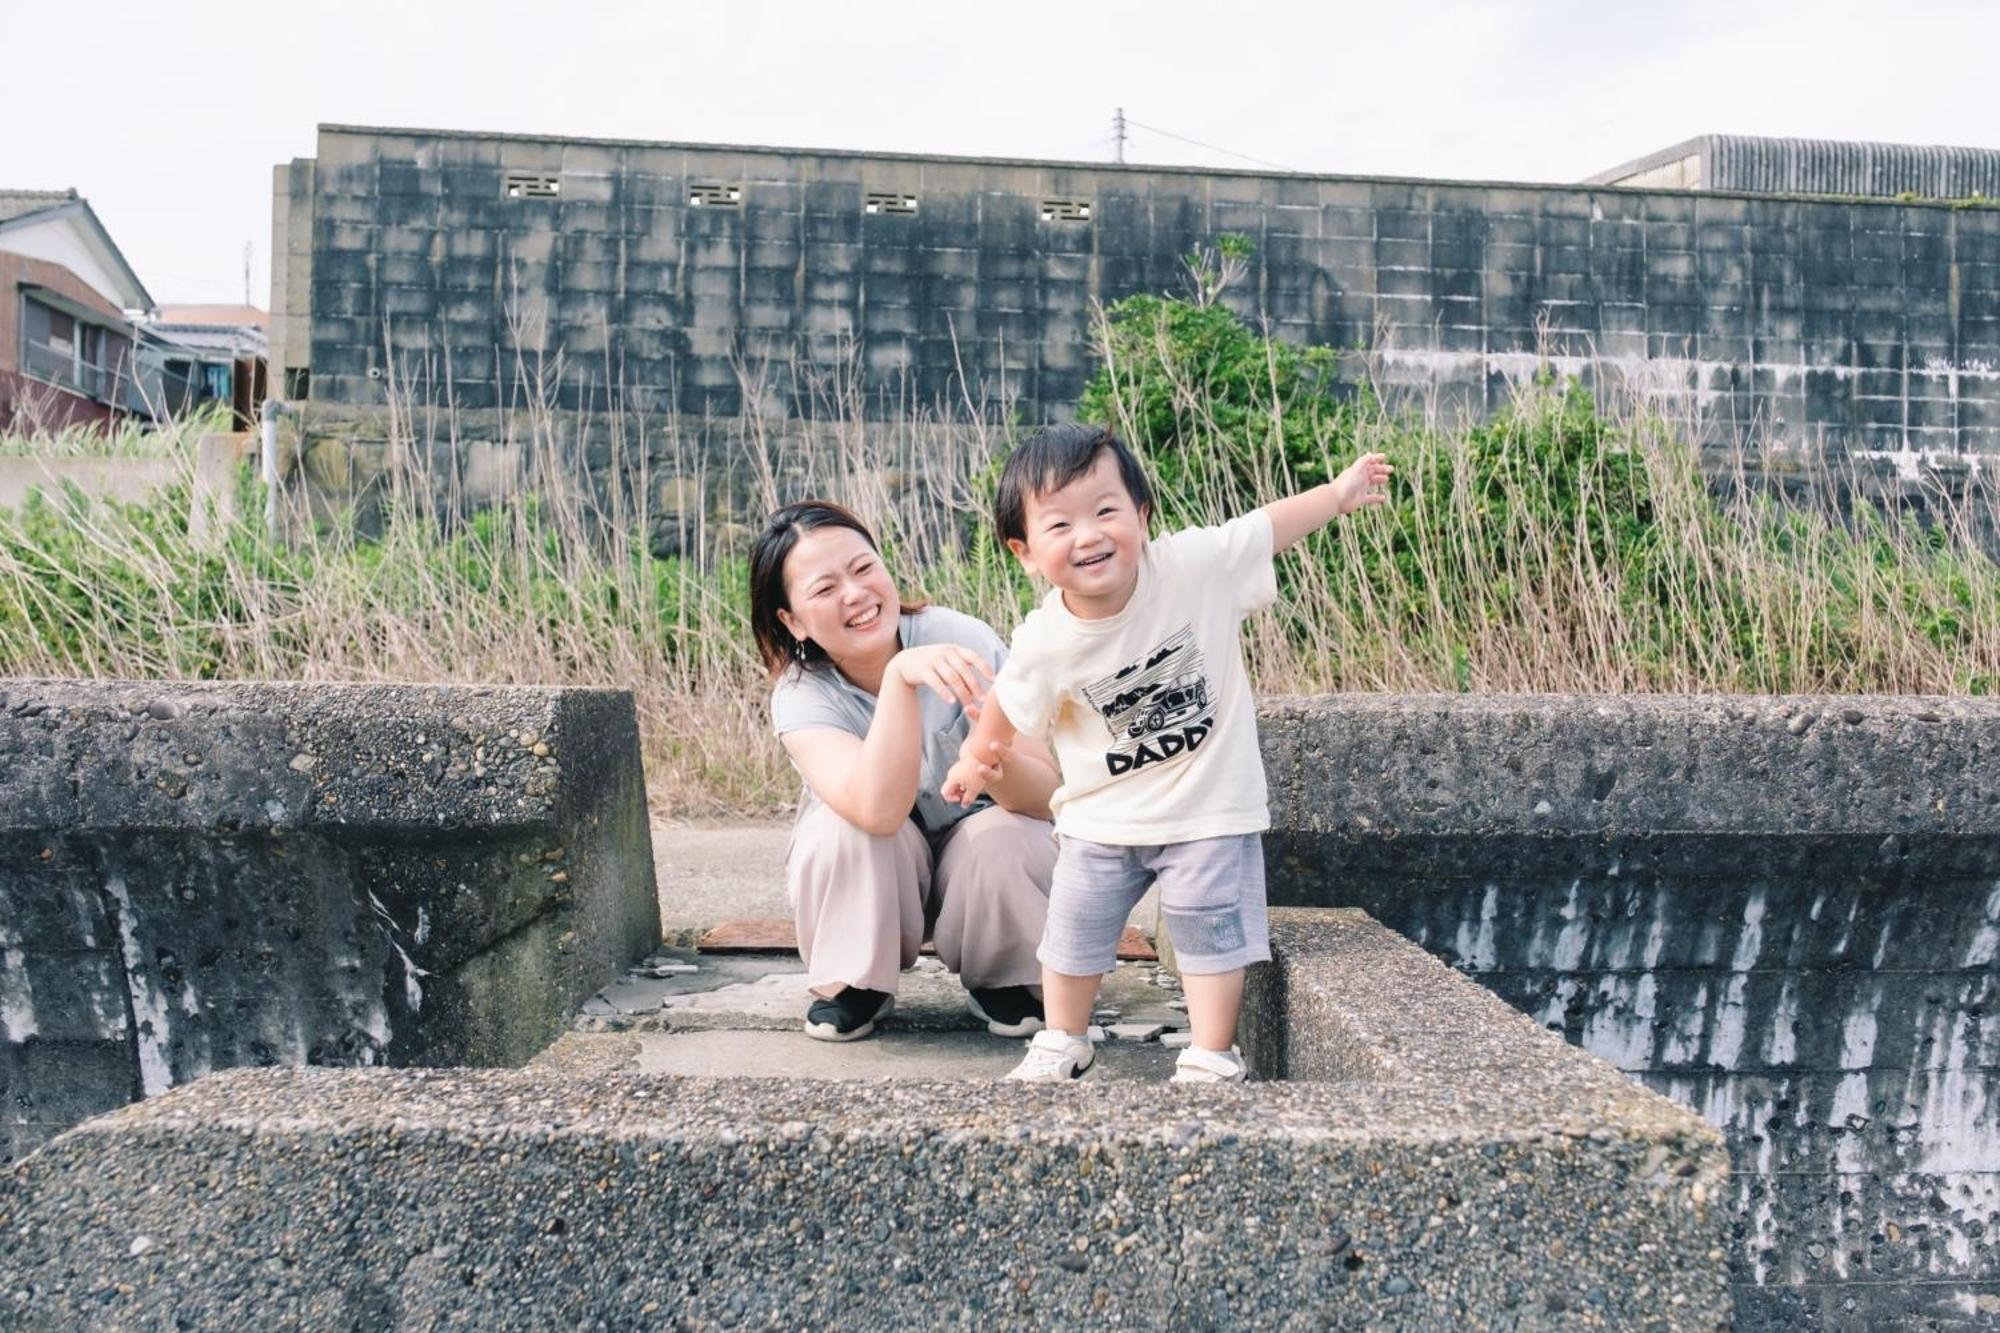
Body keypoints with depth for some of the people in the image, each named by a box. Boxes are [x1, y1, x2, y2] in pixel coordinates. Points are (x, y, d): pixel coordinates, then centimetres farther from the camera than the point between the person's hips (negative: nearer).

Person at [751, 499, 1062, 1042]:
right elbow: (880, 810, -41)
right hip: (867, 889, 0)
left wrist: (999, 759, -47)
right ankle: (854, 986, -4)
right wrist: (900, 677, -51)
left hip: (984, 871, 1)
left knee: (1004, 833, -32)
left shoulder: (965, 641, -22)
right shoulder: (802, 693, -23)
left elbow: (1048, 797, -25)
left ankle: (1001, 980, -2)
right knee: (845, 821, -31)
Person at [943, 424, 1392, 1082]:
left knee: (1212, 935, 3)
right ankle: (1063, 1043, 36)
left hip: (1209, 808, -1)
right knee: (1074, 932, 13)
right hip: (1102, 819, 2)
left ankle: (1210, 1057, 21)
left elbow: (1266, 527, -6)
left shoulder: (1194, 565, -22)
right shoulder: (1045, 643, -19)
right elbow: (1010, 705, 1)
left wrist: (1339, 491, -2)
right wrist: (975, 757, 16)